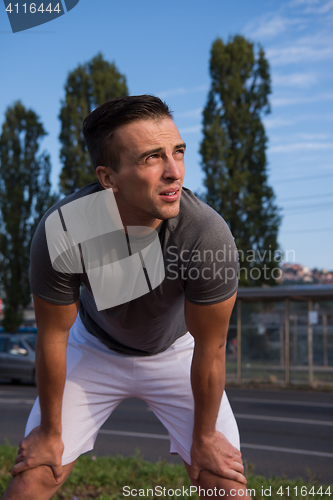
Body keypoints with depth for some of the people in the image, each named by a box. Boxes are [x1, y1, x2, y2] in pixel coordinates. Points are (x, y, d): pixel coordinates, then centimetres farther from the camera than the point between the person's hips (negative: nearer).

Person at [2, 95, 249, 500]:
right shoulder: (60, 232, -33)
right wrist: (51, 432, -5)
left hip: (176, 352, 0)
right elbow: (53, 336, -17)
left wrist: (204, 436, -7)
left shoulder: (209, 234, -36)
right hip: (94, 349, 0)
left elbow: (209, 350, -21)